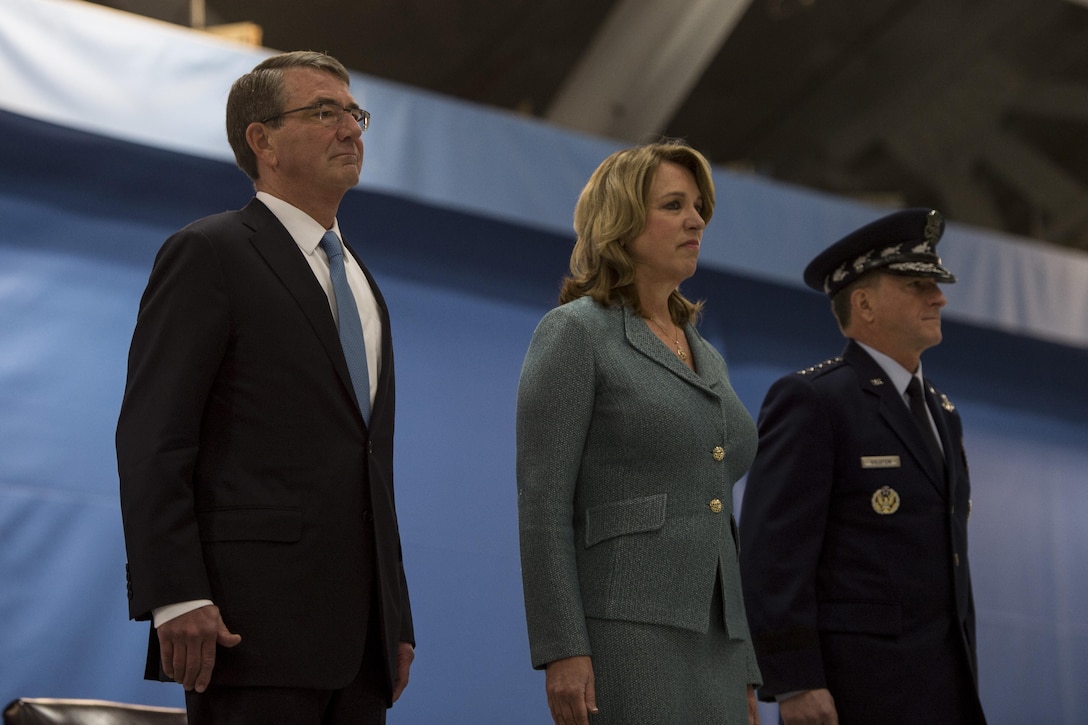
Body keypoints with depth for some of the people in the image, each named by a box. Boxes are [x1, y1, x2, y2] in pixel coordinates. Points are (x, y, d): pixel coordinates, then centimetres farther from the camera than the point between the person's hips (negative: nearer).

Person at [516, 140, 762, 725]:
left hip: (717, 641, 7)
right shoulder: (575, 332, 0)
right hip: (626, 633, -7)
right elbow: (542, 505, -8)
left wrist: (745, 672, 17)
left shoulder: (707, 359, 21)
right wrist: (562, 651, -17)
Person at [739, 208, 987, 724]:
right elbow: (773, 550, -16)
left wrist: (959, 683, 20)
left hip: (931, 683, 9)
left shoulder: (938, 413, 20)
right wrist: (793, 683, -23)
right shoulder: (808, 401, -8)